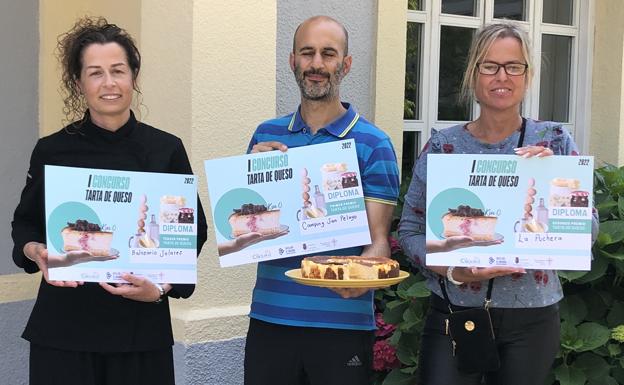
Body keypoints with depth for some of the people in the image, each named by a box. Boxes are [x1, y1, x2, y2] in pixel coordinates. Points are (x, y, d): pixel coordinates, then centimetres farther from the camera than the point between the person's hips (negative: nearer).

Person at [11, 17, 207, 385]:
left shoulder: (166, 150, -3)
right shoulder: (52, 151, -1)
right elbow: (25, 223, 11)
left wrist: (161, 287, -13)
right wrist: (34, 251, -10)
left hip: (141, 327, 0)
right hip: (63, 326, 0)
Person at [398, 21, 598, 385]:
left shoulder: (555, 141, 1)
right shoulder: (443, 146, -1)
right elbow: (411, 230, -1)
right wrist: (453, 271, -18)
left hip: (532, 317, 1)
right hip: (454, 313, 0)